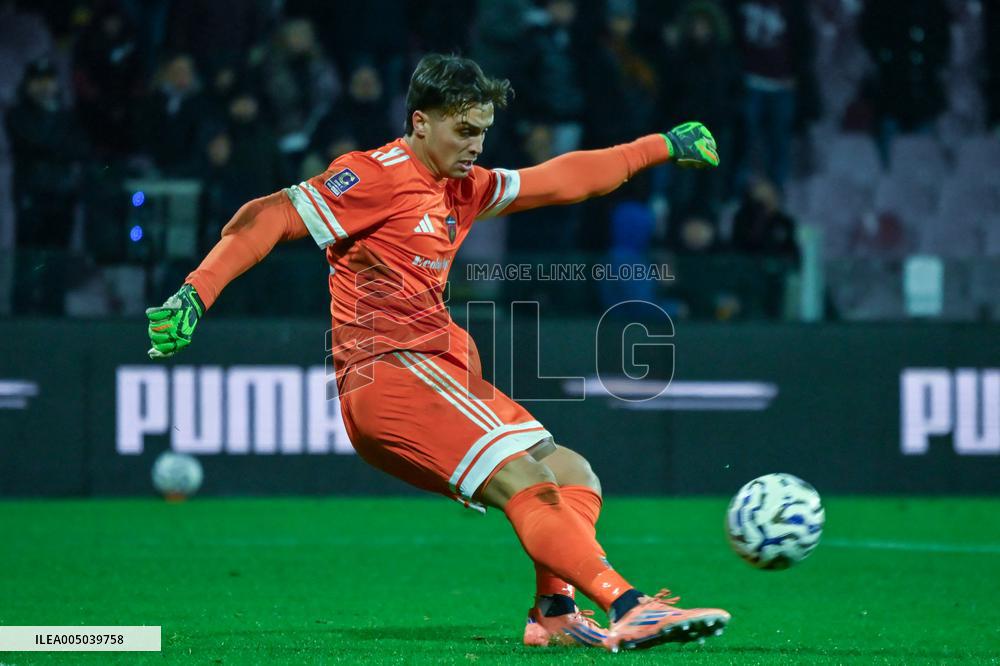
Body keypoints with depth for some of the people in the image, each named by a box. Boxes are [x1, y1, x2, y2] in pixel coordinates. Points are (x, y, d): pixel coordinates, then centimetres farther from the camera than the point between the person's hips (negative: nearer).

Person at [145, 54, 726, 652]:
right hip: (388, 372, -11)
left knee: (576, 480, 8)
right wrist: (195, 293, -23)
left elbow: (559, 179, 30)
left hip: (444, 372, 11)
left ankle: (554, 612, -4)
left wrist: (664, 147, 34)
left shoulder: (465, 188, 19)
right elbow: (267, 219, -12)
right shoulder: (378, 176, -7)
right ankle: (629, 609, -35)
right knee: (526, 478, -24)